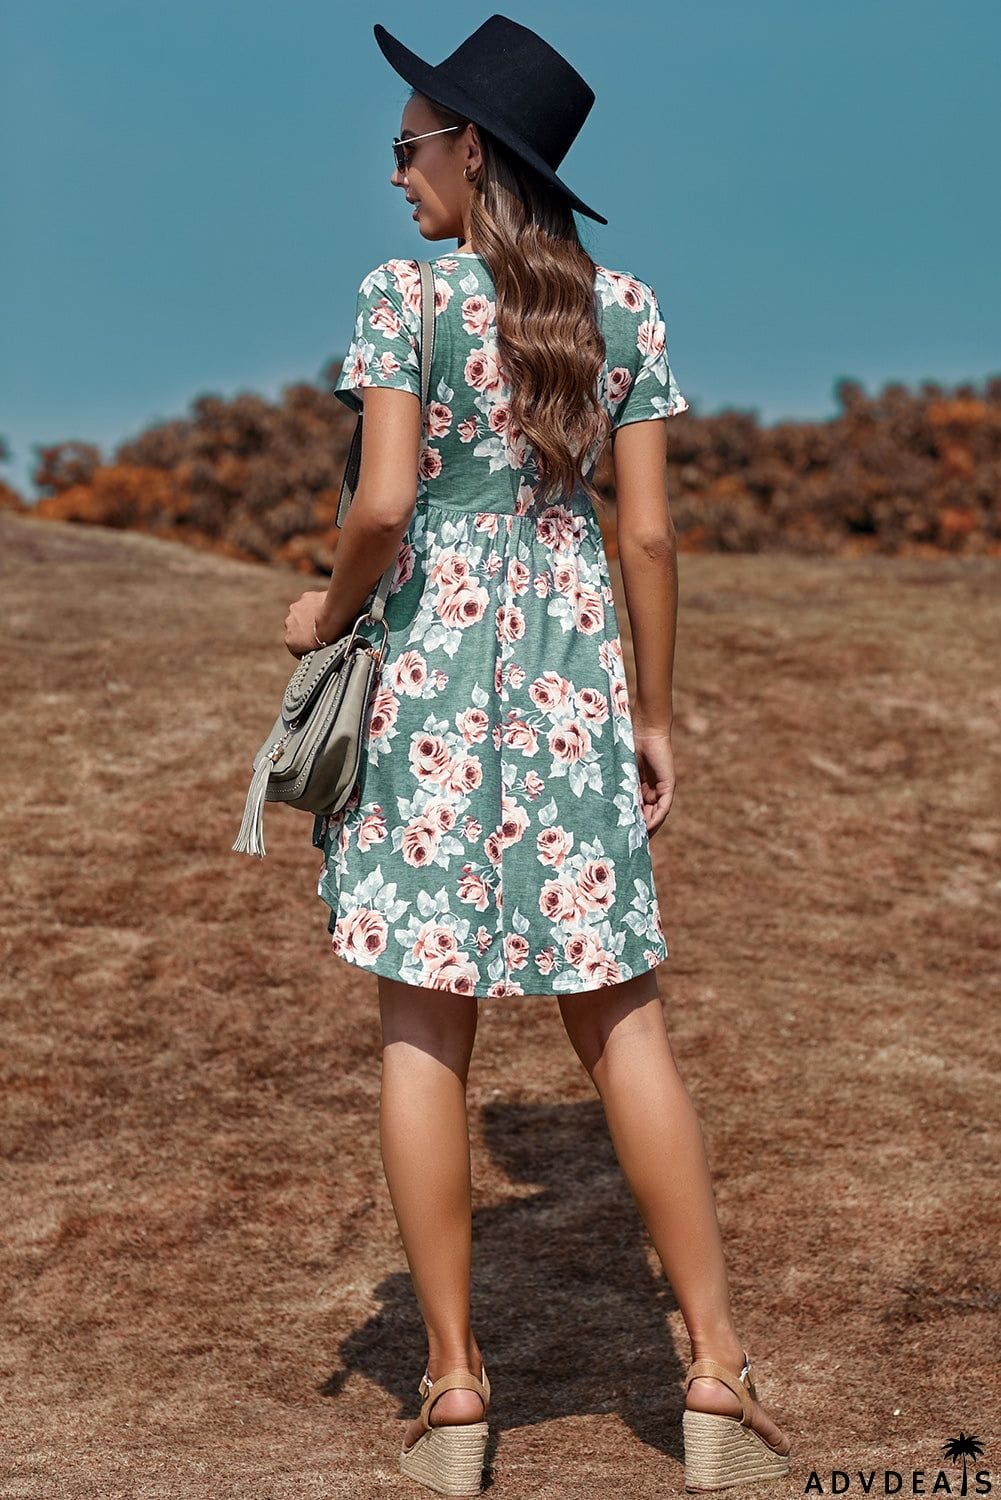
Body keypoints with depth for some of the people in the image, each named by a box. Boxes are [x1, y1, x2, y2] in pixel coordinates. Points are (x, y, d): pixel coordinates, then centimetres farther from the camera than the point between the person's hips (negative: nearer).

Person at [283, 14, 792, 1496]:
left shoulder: (405, 293, -5)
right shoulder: (626, 305, 5)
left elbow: (385, 503, -15)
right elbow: (649, 533, 3)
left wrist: (326, 611, 4)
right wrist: (655, 715, 10)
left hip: (430, 657, -3)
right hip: (574, 666, 3)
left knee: (425, 1021, 5)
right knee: (621, 1014, 7)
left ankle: (454, 1377, 10)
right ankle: (719, 1372, 7)